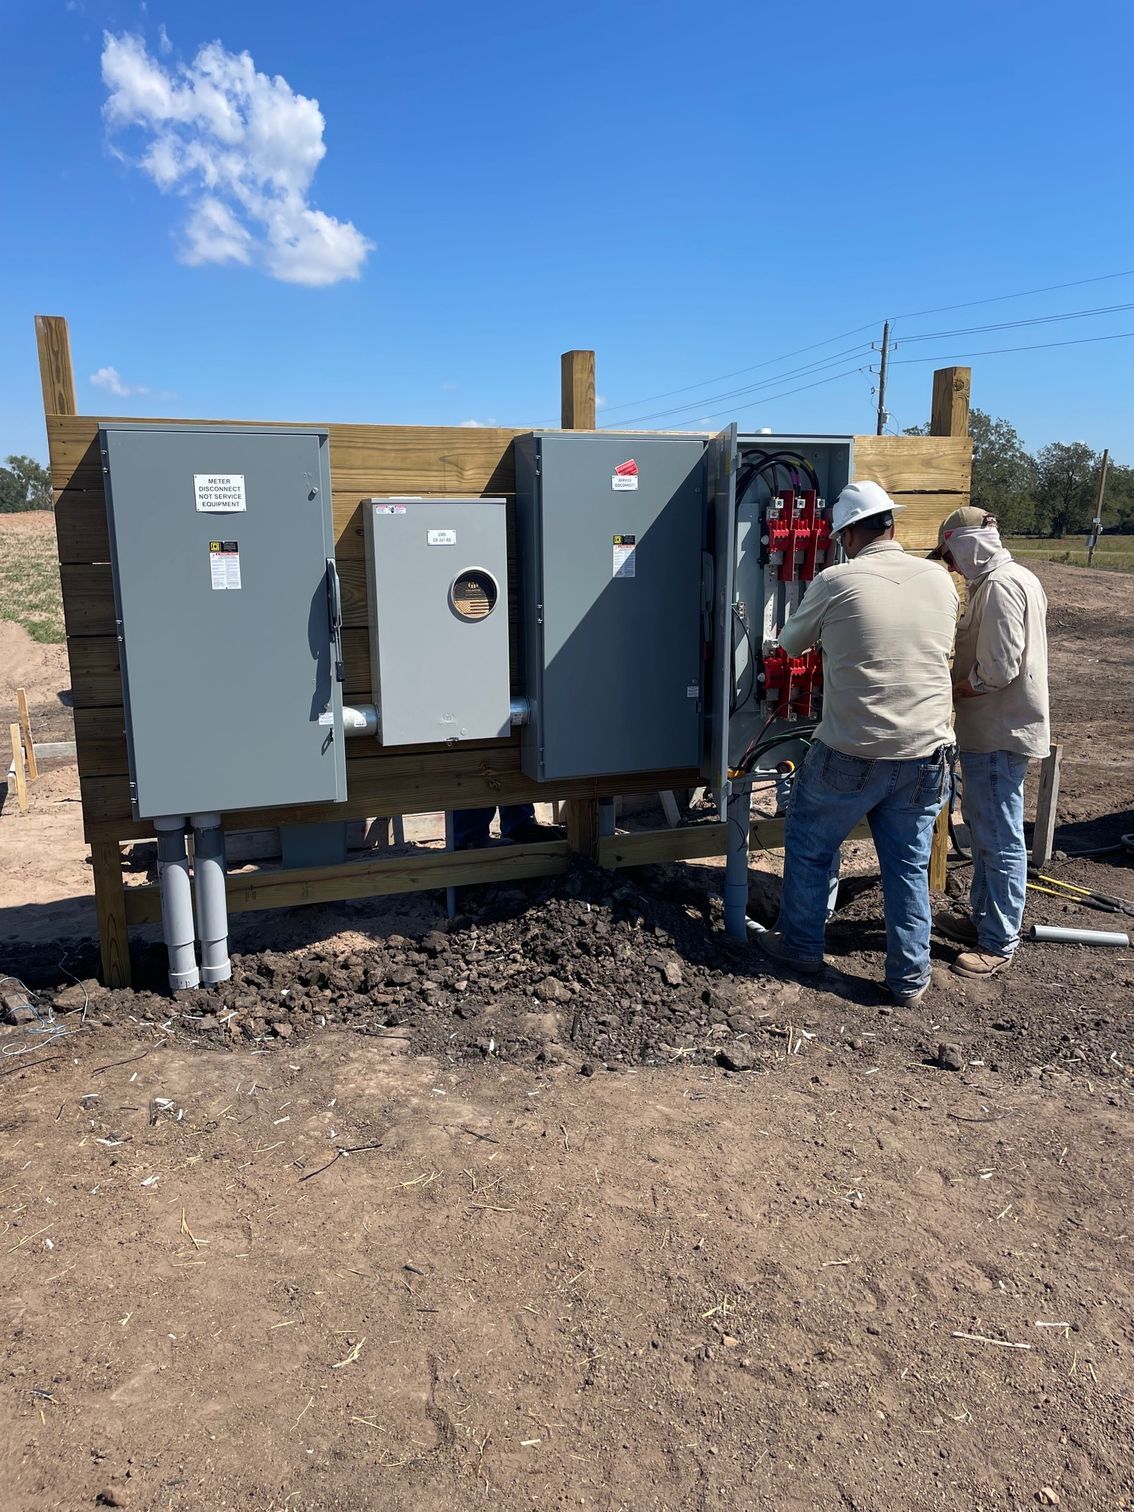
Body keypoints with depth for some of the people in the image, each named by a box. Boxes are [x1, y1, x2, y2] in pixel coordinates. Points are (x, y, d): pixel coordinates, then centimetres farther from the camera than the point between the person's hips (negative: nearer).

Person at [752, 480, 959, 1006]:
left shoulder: (836, 582, -9)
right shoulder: (940, 581, 3)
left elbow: (790, 644, 6)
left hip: (851, 753, -4)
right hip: (925, 751, 4)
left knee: (809, 848, 17)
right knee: (910, 866, 14)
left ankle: (800, 945, 30)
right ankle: (910, 977, 22)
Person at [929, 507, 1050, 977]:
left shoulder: (999, 586, -19)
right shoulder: (1018, 578, 13)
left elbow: (996, 671, -25)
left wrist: (949, 690, -9)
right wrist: (957, 682, 12)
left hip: (1000, 734, -11)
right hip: (993, 730, 11)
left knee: (999, 838, -2)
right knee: (983, 828, 20)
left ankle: (1000, 943, 9)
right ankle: (983, 917, 34)